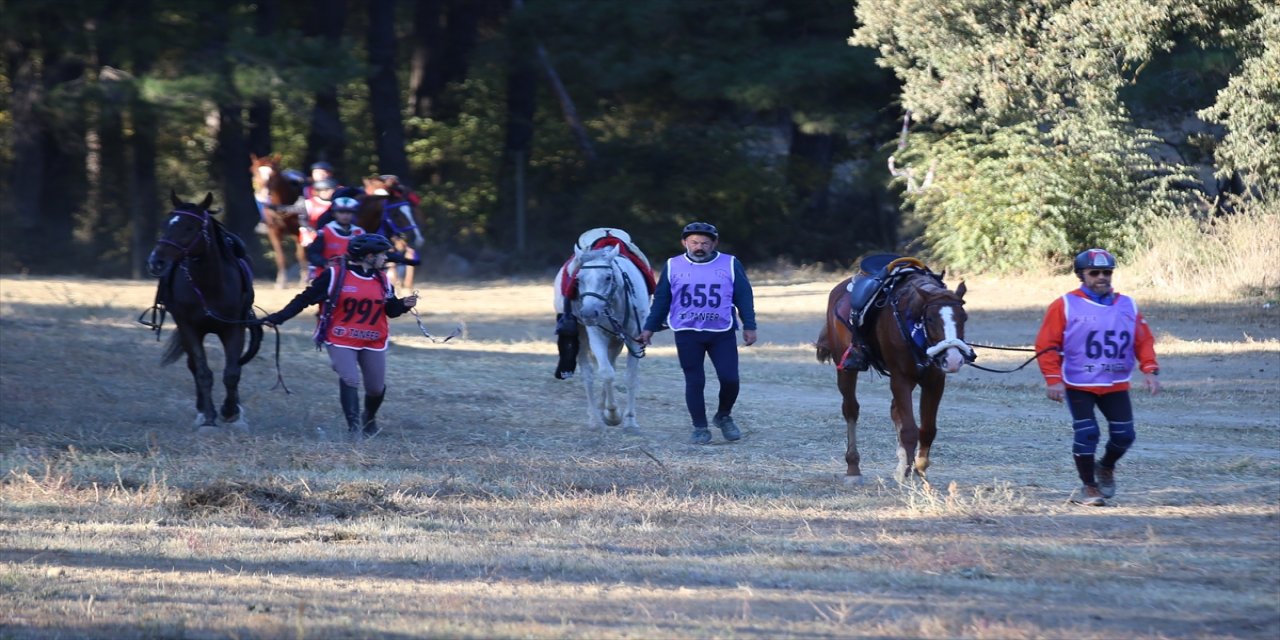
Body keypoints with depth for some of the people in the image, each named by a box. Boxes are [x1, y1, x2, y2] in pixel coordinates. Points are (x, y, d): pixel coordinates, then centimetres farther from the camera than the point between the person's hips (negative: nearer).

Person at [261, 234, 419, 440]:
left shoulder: (382, 280, 7)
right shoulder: (334, 275, -9)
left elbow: (391, 310, 12)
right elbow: (305, 299, -6)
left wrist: (404, 305, -11)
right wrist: (278, 318, -12)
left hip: (373, 343, 5)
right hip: (341, 341, -5)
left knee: (376, 388, 10)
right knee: (350, 380, -21)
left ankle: (369, 419, 39)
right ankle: (354, 427, -17)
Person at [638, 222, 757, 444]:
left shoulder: (730, 265, 3)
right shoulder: (673, 267, 5)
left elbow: (744, 297, 7)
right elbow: (661, 300, 11)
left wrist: (749, 326, 3)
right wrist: (649, 328, 9)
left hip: (722, 333, 0)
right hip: (687, 334, 0)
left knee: (730, 379, -7)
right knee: (694, 382, 0)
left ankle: (724, 417, 19)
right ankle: (700, 428, 10)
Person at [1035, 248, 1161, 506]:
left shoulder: (1127, 306, 7)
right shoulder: (1066, 306, -6)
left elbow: (1144, 341, 10)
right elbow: (1047, 345, -7)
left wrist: (1150, 370, -4)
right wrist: (1053, 379, -15)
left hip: (1116, 385, 4)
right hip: (1078, 385, -4)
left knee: (1124, 435, 1)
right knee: (1086, 434, -11)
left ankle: (1106, 468, 32)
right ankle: (1089, 487, 7)